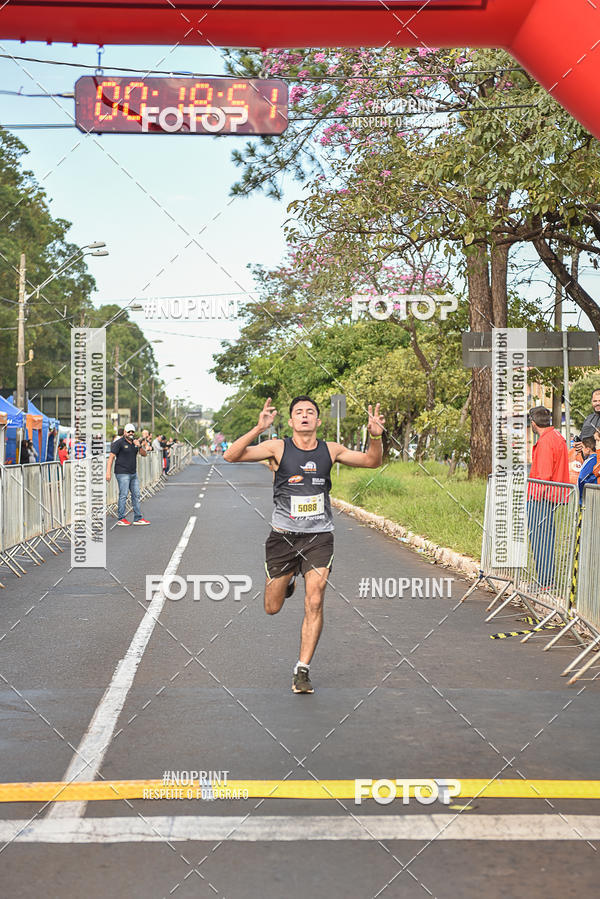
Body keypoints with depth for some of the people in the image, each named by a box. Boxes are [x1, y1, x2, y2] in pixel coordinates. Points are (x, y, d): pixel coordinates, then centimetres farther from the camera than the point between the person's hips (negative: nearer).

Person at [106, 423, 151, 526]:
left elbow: (144, 454, 11)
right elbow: (111, 457, -11)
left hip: (133, 474, 7)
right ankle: (121, 518, -1)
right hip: (122, 473, -7)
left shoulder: (135, 442, 13)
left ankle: (138, 518, 13)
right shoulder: (119, 443, -7)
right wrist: (108, 472, -18)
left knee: (136, 495, 8)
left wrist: (139, 446, -10)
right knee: (123, 495, -8)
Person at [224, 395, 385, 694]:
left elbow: (371, 461, 9)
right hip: (283, 535, -1)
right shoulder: (278, 447, -7)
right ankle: (288, 581, 46)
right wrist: (259, 429, -31)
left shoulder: (330, 450, 2)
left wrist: (375, 436, -11)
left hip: (319, 537, 1)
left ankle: (302, 670, 2)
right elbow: (231, 456, -17)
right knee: (272, 608, 10)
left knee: (314, 603, -10)